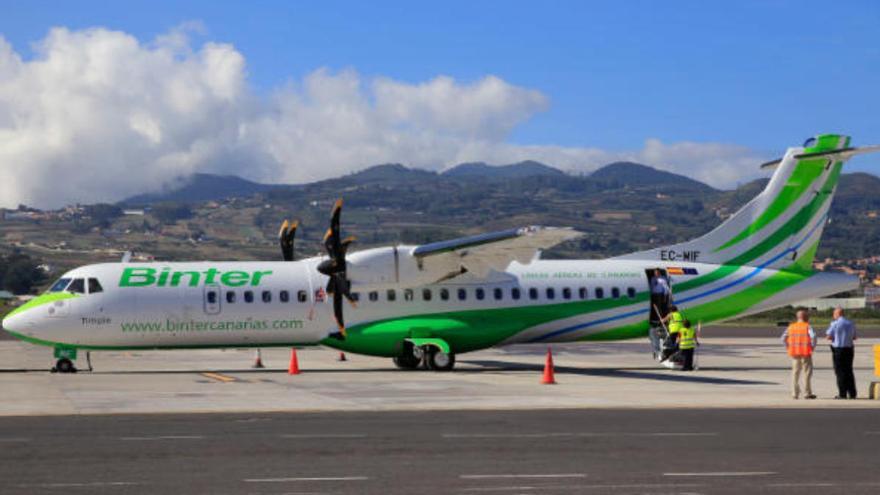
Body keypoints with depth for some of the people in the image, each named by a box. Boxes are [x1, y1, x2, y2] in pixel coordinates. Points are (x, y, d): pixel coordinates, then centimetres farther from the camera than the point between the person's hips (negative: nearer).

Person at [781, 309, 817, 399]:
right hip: (805, 352, -4)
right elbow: (813, 336, -21)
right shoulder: (807, 326, -6)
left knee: (795, 373, 11)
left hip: (794, 353, 5)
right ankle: (807, 393, 2)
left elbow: (783, 338, 6)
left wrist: (788, 348, 10)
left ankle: (794, 393, 10)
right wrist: (813, 346, -8)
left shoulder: (791, 327, 8)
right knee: (807, 372, 3)